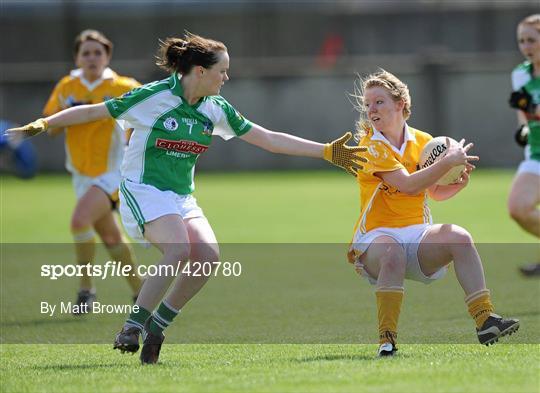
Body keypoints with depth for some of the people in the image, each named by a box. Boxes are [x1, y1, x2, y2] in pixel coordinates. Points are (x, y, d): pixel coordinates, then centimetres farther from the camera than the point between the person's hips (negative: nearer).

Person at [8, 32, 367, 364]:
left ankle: (157, 325, -5)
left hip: (182, 198, 6)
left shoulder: (216, 109, 5)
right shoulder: (153, 97, -11)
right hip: (143, 189, -6)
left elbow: (270, 139, 9)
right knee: (179, 249, -31)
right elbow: (94, 112, -4)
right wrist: (44, 124, -10)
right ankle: (133, 327, -21)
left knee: (208, 255, -19)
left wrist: (328, 152, 7)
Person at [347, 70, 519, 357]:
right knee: (392, 253, -39)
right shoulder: (371, 145, -6)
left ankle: (485, 321, -29)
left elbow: (435, 192, 23)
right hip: (377, 235, -4)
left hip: (417, 233, 4)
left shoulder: (423, 142, 10)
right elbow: (408, 184, -21)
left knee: (459, 237, -26)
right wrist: (449, 161, -20)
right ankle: (387, 340, -37)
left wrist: (460, 182, 2)